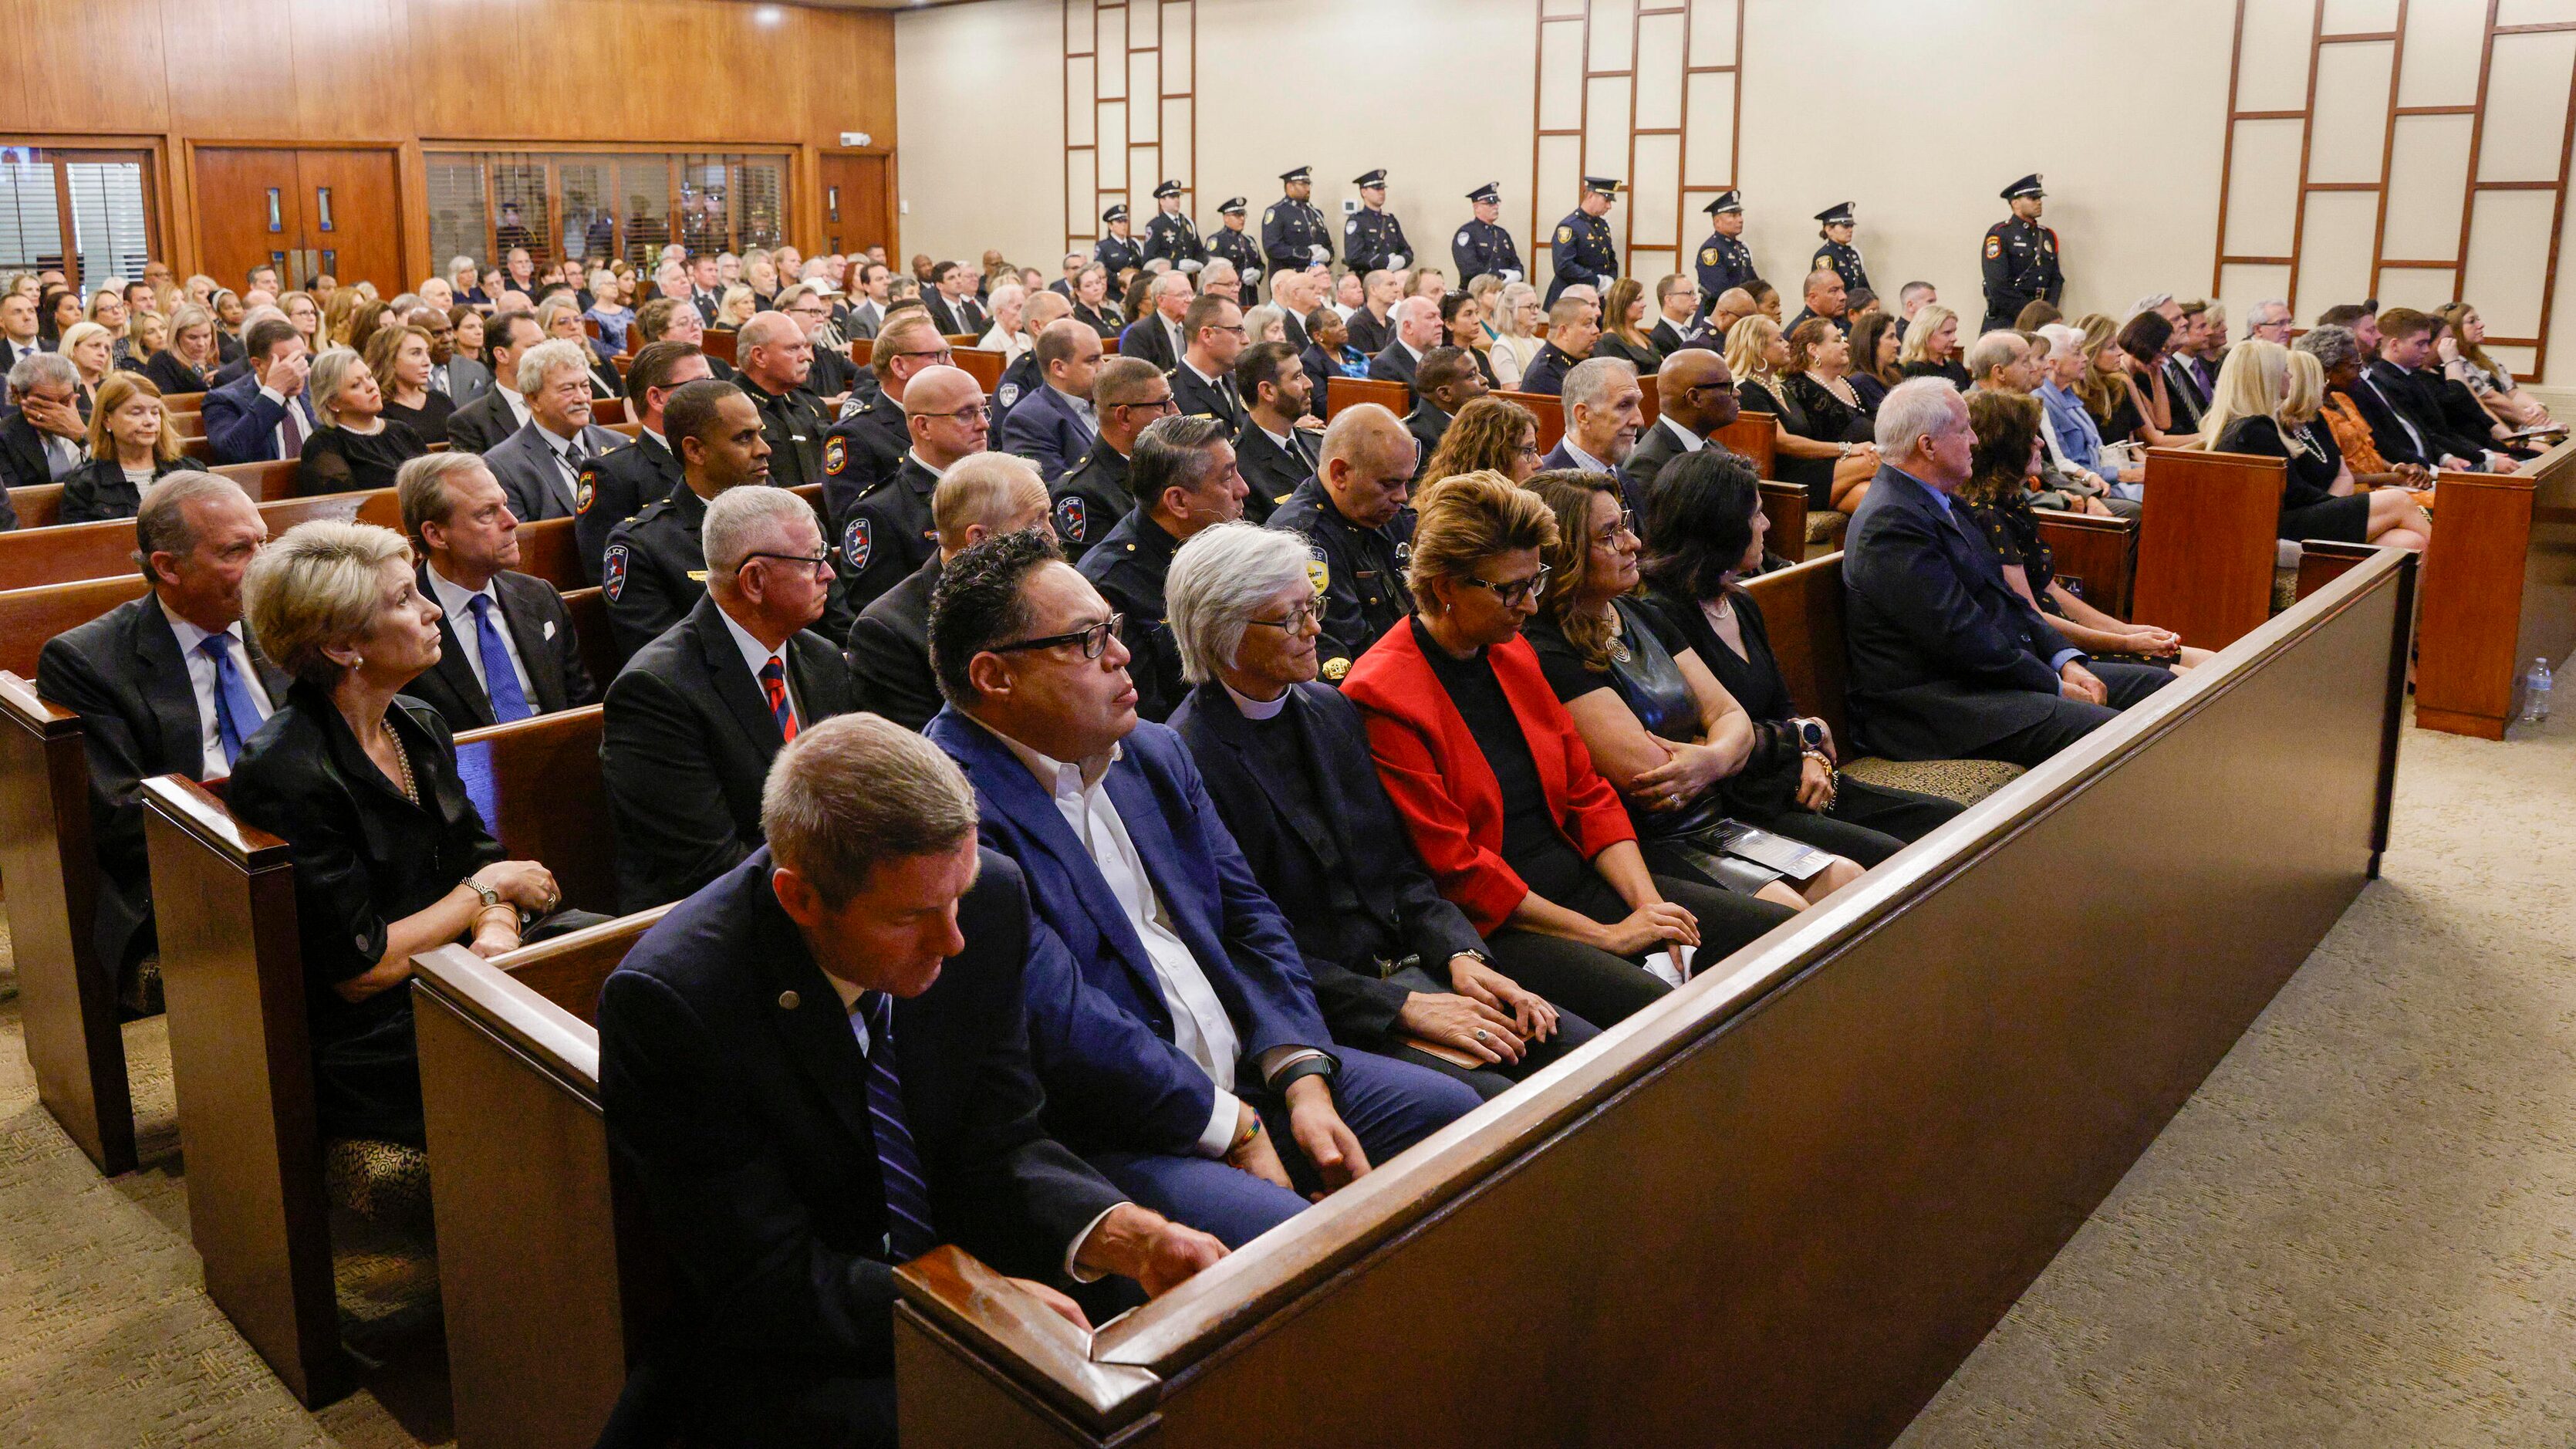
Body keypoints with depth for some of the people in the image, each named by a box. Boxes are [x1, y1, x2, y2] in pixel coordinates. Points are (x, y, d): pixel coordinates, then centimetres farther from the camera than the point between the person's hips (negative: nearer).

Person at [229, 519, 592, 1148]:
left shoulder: (419, 726, 6)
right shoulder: (285, 774, -19)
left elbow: (482, 858, 10)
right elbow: (359, 971, -18)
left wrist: (498, 932, -13)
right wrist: (488, 889, -7)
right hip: (365, 1043, -8)